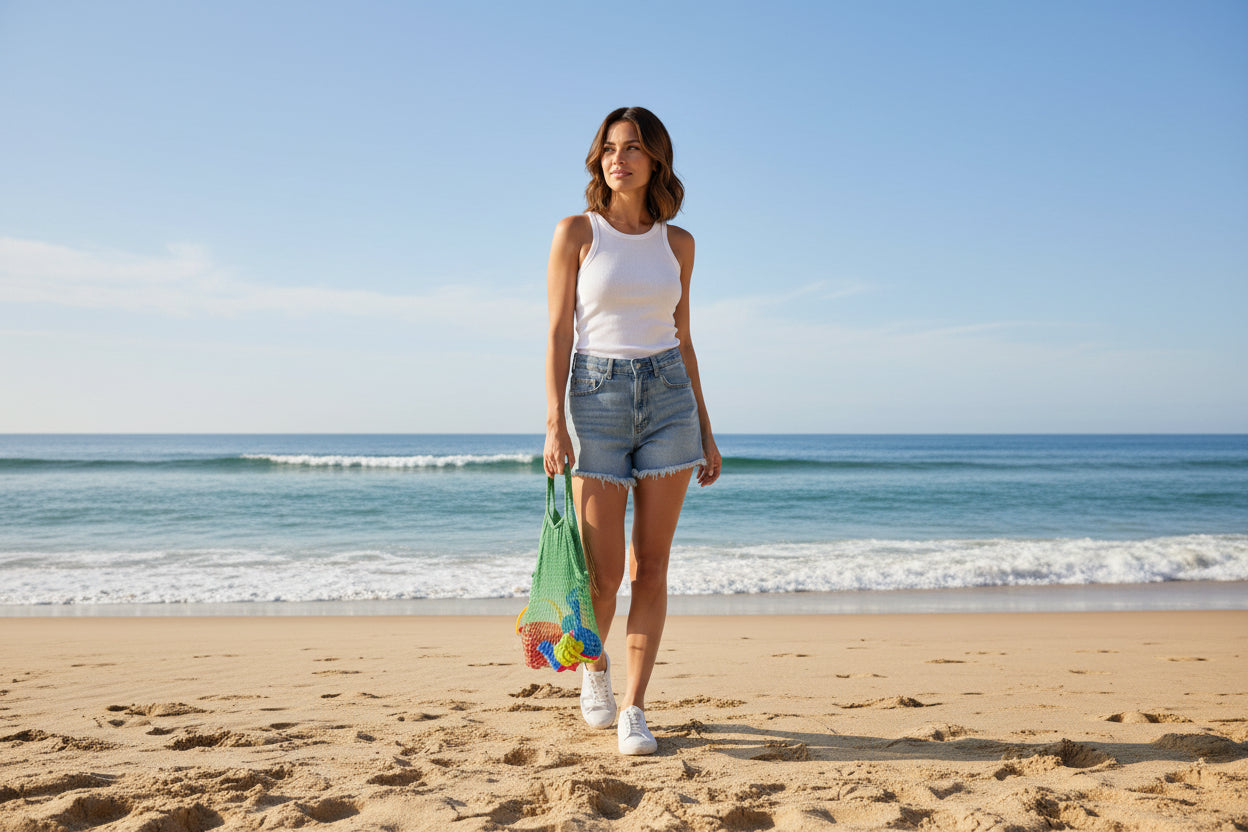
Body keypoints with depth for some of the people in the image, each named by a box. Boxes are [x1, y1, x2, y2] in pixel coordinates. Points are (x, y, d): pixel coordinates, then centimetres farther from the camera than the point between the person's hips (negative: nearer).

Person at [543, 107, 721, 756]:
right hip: (597, 395, -2)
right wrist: (555, 424, -12)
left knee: (650, 565, 0)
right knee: (603, 571, -2)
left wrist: (705, 430, 10)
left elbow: (681, 340, 12)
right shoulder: (576, 232, 1)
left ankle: (634, 708, 10)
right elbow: (559, 333, -3)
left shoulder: (677, 243, 9)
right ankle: (593, 666, 29)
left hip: (669, 394, 3)